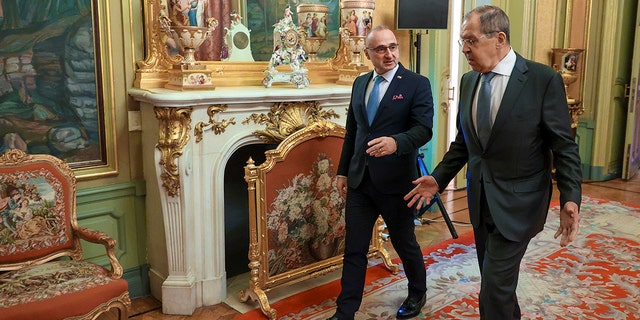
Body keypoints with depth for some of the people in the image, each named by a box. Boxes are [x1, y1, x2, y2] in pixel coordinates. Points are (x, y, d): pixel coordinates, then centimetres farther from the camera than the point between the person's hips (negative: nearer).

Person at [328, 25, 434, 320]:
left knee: (404, 243, 15)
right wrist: (343, 171, 14)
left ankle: (417, 293, 41)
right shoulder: (360, 83, 9)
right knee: (354, 249, 7)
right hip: (360, 180, 4)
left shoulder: (417, 84, -7)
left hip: (395, 181, -4)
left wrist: (396, 142, -36)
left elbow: (424, 129, -17)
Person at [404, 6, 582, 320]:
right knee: (496, 283, 18)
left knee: (494, 288, -6)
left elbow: (564, 146, -10)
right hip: (481, 200, 6)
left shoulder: (544, 80, -13)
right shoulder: (468, 81, 4)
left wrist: (570, 199, -19)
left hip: (517, 202, -6)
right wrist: (438, 178, 3)